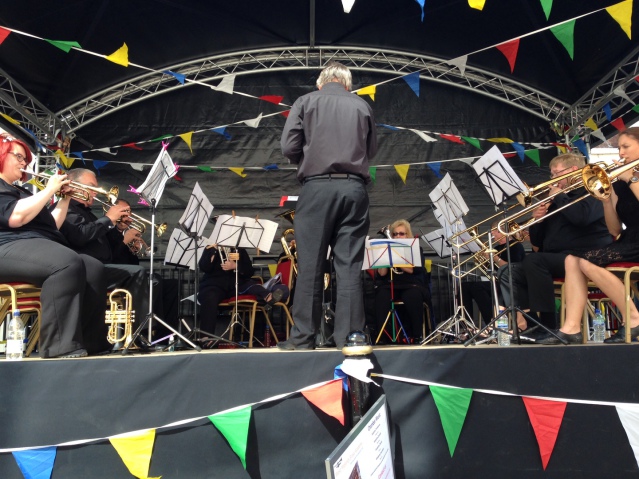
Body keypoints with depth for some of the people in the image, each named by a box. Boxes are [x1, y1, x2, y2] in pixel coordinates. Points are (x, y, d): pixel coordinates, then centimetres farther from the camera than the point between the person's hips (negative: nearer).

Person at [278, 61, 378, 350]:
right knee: (349, 265, 2)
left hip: (317, 187, -2)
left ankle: (303, 338, 3)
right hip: (354, 188, 2)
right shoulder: (362, 106, 14)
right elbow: (371, 150, 18)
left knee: (310, 265, 0)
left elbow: (289, 147, 0)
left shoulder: (306, 102, 9)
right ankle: (349, 336, 3)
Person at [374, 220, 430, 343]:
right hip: (390, 285, 1)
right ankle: (383, 334, -31)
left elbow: (415, 270, -5)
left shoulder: (416, 249, 15)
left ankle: (415, 335, -23)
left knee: (412, 296, -36)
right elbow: (381, 274, 7)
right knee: (381, 295, -33)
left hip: (412, 285, -1)